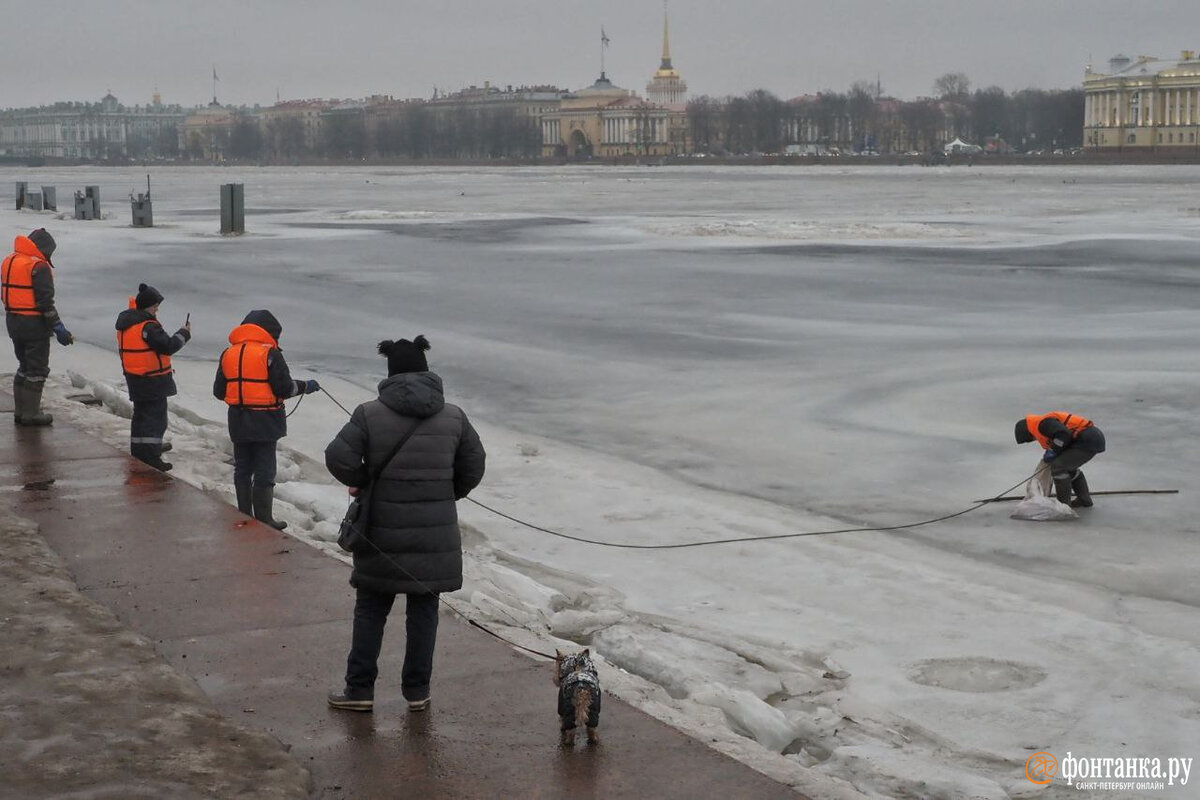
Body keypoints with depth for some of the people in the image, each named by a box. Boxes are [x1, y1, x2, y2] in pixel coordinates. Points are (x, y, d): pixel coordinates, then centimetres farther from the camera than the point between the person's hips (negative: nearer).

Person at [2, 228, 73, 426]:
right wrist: (58, 328, -16)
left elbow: (6, 294, 15)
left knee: (25, 366, 19)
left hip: (12, 321, 8)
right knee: (37, 369, 1)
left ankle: (20, 411, 23)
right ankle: (31, 413, 4)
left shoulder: (9, 261, 11)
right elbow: (45, 301, -20)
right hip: (34, 323, -8)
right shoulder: (39, 266, -16)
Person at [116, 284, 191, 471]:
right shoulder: (148, 326, -22)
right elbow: (168, 346, -23)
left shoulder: (125, 321, 9)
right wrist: (184, 333, -8)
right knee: (156, 416, -4)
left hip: (134, 377, 9)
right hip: (153, 380, -9)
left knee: (141, 413, 20)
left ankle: (138, 450, 30)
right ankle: (150, 455, -8)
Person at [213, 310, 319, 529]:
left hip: (238, 422, 6)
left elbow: (219, 391, 10)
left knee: (242, 469, 14)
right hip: (264, 422, -6)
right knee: (264, 472, 0)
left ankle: (244, 516, 19)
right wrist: (305, 386, 3)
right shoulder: (270, 353, -12)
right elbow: (284, 388, -14)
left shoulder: (228, 354, 7)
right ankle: (263, 519, 1)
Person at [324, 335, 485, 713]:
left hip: (384, 532, -1)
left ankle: (360, 688, 15)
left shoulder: (370, 414, -8)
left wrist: (360, 482, 4)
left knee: (371, 609, 11)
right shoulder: (453, 417, 1)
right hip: (436, 535, 2)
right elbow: (473, 467, 7)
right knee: (423, 610, 12)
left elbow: (338, 457, -15)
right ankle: (417, 691, 16)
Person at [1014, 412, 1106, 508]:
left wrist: (1053, 451, -11)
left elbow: (1063, 434, -25)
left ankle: (1064, 504, -3)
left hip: (1087, 440, -11)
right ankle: (1084, 500, 33)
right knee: (1069, 466, 26)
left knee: (1058, 467, -9)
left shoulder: (1043, 423, -10)